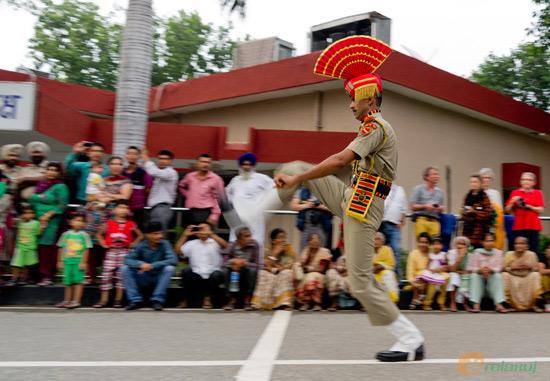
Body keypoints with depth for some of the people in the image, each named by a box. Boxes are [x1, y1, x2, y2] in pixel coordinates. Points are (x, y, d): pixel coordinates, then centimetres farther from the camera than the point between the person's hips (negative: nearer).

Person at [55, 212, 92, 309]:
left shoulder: (84, 235, -2)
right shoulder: (66, 234, 5)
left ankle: (76, 301, 1)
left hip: (79, 262, -3)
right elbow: (61, 248, 10)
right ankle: (67, 301, 21)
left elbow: (86, 249, -3)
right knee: (68, 281, 11)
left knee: (78, 281, -3)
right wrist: (60, 261, 8)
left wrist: (84, 262, -8)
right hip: (67, 261, 3)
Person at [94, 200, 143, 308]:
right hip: (111, 252, 0)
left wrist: (133, 244, 3)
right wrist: (103, 244, 4)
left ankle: (118, 299, 10)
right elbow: (99, 235, 17)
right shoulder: (108, 224, 3)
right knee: (107, 274, -1)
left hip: (124, 252, 0)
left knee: (121, 275, 1)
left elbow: (140, 235, 14)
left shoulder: (131, 225, 2)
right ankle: (104, 300, 7)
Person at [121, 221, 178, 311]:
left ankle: (157, 300, -20)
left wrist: (152, 266, -31)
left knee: (169, 268, -30)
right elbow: (127, 259, -14)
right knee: (125, 268, -18)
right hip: (144, 280, 1)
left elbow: (173, 260, -24)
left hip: (159, 280, -1)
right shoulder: (141, 246, -6)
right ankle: (136, 300, -14)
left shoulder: (165, 244, -10)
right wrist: (141, 264, -35)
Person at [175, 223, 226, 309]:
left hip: (211, 277, -1)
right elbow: (178, 251, 5)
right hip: (196, 277, 2)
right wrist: (185, 235, 0)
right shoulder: (192, 243, 19)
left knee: (217, 274, -33)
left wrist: (210, 234, -20)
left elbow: (224, 245, -12)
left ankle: (208, 299, -13)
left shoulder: (215, 242, 11)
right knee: (186, 271, -27)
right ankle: (186, 299, -11)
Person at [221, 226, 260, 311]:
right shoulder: (231, 246, -13)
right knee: (225, 270, -27)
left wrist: (243, 263, -32)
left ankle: (247, 300, -18)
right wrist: (233, 261, -37)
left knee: (253, 270, -30)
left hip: (248, 275, 0)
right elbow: (224, 264, -17)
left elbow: (256, 264, -16)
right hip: (233, 275, 0)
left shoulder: (254, 245, -14)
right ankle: (232, 300, -13)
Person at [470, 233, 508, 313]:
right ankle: (476, 304, -36)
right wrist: (481, 270, -33)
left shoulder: (498, 253, 4)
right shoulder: (477, 253, 2)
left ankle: (498, 304, -36)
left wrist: (490, 270, -33)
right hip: (480, 280, 0)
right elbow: (474, 269, -8)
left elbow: (498, 268, -9)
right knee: (474, 275, -29)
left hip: (492, 280, 0)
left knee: (498, 276, -29)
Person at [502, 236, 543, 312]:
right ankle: (513, 305, -23)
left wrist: (530, 267, -19)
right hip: (513, 279, 0)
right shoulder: (509, 254, -3)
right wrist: (512, 268, -21)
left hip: (527, 278, 0)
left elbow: (537, 269, 1)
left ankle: (533, 305, -21)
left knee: (535, 275, -26)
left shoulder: (531, 254, -1)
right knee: (504, 275, -27)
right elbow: (502, 269, -7)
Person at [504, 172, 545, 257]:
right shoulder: (515, 193, 11)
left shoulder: (538, 193, 10)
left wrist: (528, 206, -12)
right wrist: (513, 202, -7)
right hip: (519, 226, 0)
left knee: (533, 251, -5)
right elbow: (507, 210, 11)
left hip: (533, 226, 0)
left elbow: (540, 210, 1)